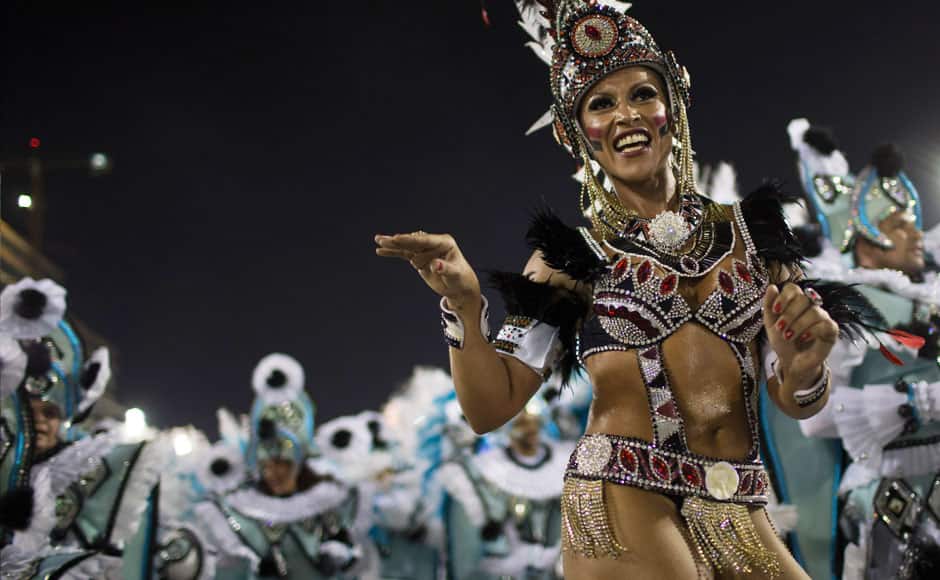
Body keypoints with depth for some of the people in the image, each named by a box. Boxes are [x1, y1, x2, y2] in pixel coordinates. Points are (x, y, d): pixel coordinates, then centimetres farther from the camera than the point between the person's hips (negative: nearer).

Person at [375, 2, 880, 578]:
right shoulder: (573, 255, 3)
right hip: (627, 508, -3)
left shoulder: (748, 229, 8)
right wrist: (463, 305, -18)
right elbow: (491, 408, -2)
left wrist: (802, 371, -15)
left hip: (741, 516, 3)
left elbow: (796, 403, 8)